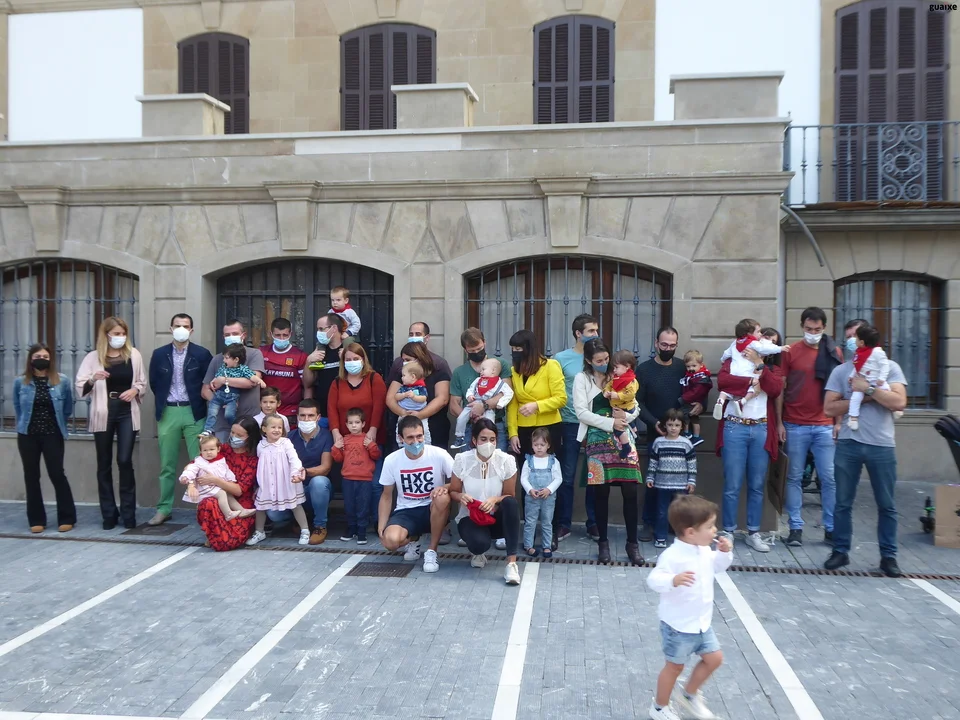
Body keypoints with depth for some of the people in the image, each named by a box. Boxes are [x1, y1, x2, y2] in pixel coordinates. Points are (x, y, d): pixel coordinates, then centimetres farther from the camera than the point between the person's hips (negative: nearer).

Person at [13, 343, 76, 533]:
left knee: (57, 474, -2)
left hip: (53, 435, -2)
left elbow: (68, 409, 8)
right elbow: (17, 408, 12)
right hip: (28, 436, 2)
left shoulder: (62, 381, -4)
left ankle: (67, 518, 7)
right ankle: (36, 519, 16)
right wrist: (26, 425, 10)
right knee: (31, 476, 6)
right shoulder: (20, 382, -1)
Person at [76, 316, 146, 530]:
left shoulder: (134, 355, 3)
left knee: (125, 461, -5)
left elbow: (142, 382, 11)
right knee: (104, 464, 6)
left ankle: (128, 513, 5)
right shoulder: (93, 357, 1)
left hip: (127, 413, 0)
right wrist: (93, 379, -21)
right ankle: (109, 514, 15)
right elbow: (80, 388, -2)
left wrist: (135, 390, -10)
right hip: (103, 414, 1)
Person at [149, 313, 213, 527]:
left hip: (194, 412, -2)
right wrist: (164, 400, 12)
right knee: (167, 464, 8)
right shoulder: (159, 354, 5)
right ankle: (164, 508, 17)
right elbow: (154, 383, 13)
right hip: (168, 412, 2)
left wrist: (196, 401, 1)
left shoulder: (202, 354, -2)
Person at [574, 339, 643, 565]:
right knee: (601, 492, 1)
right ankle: (603, 542, 15)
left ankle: (632, 543, 8)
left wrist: (625, 416, -12)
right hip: (598, 439, -2)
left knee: (630, 491, -3)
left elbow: (635, 409, 10)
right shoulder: (582, 379, 3)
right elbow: (581, 412, -6)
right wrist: (610, 423, -14)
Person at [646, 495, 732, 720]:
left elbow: (716, 567, 17)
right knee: (675, 666, 9)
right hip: (678, 625, -8)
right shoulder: (672, 556, -29)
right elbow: (654, 579, -34)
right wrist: (673, 580, -53)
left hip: (703, 622, 8)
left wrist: (724, 553, -2)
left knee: (714, 658, 16)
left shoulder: (704, 550, -2)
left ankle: (688, 697, 36)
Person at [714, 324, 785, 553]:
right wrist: (752, 382, -10)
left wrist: (759, 364, -4)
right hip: (734, 429, -3)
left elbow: (775, 389, -6)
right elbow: (722, 381, -14)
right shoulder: (734, 361, 7)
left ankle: (753, 533, 20)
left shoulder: (773, 369, 16)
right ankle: (728, 532, 11)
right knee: (732, 485, 0)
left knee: (757, 485, 9)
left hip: (761, 430, 3)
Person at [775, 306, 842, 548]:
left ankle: (831, 528, 15)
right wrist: (779, 422, -2)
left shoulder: (834, 353, 5)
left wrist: (839, 422, 2)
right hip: (795, 426, -1)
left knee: (829, 479, 4)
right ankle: (796, 528, 12)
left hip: (825, 426, 1)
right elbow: (780, 389, 2)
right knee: (794, 478, 5)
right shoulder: (790, 352, 1)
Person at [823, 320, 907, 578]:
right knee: (843, 503, 6)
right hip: (848, 444, 1)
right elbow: (829, 408, -2)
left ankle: (888, 556, 19)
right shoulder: (840, 371, 6)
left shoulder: (889, 367, 3)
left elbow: (899, 402, -11)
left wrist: (868, 388, -13)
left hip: (882, 446, -1)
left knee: (886, 505, 8)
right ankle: (840, 551, 17)